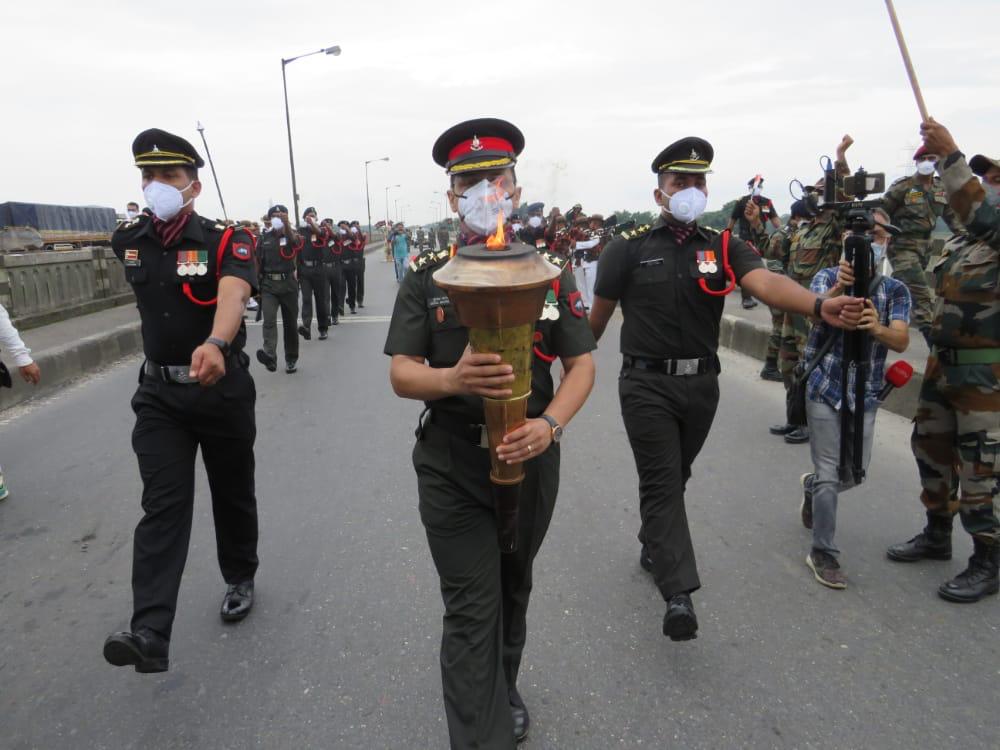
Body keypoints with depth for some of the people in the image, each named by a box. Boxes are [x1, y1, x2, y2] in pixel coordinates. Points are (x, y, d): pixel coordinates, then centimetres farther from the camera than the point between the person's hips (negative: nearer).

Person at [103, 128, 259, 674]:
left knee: (232, 495, 12)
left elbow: (233, 294, -35)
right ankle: (150, 633, -13)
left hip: (222, 388, -3)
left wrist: (215, 344, -55)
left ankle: (240, 580, 36)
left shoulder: (225, 241, -14)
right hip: (159, 394, 3)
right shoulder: (128, 241, 2)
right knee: (163, 505, -8)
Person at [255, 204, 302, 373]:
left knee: (290, 323, 6)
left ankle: (291, 359, 18)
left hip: (288, 284, -1)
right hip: (268, 284, 1)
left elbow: (295, 241, -25)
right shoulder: (263, 237, 6)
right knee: (269, 320, -17)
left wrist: (286, 224, -40)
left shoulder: (292, 235, 1)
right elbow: (258, 262, 12)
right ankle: (269, 355, -31)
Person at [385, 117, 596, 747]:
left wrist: (548, 424, -21)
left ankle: (504, 691, 48)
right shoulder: (425, 277, -2)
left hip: (532, 459, 2)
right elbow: (401, 374, -7)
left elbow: (582, 365, -2)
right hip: (452, 466, -2)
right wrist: (453, 378, -29)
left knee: (513, 591, 22)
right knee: (471, 611, -1)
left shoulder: (552, 271, 0)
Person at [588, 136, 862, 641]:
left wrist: (819, 306, -35)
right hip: (647, 384, -3)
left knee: (675, 477, 18)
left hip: (701, 383, 4)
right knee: (662, 481, -8)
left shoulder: (724, 248, 2)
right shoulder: (628, 249, -4)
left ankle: (653, 548, 41)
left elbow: (766, 282, -17)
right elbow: (598, 315, 3)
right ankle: (679, 593, -9)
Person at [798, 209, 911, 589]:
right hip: (824, 389, -3)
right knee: (830, 474, -3)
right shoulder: (828, 277, -2)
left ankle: (811, 486, 47)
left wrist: (877, 328, -38)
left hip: (865, 394, 3)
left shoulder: (896, 290, 2)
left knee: (855, 471, 15)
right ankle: (823, 553, 10)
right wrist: (839, 288, -45)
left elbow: (901, 340, -15)